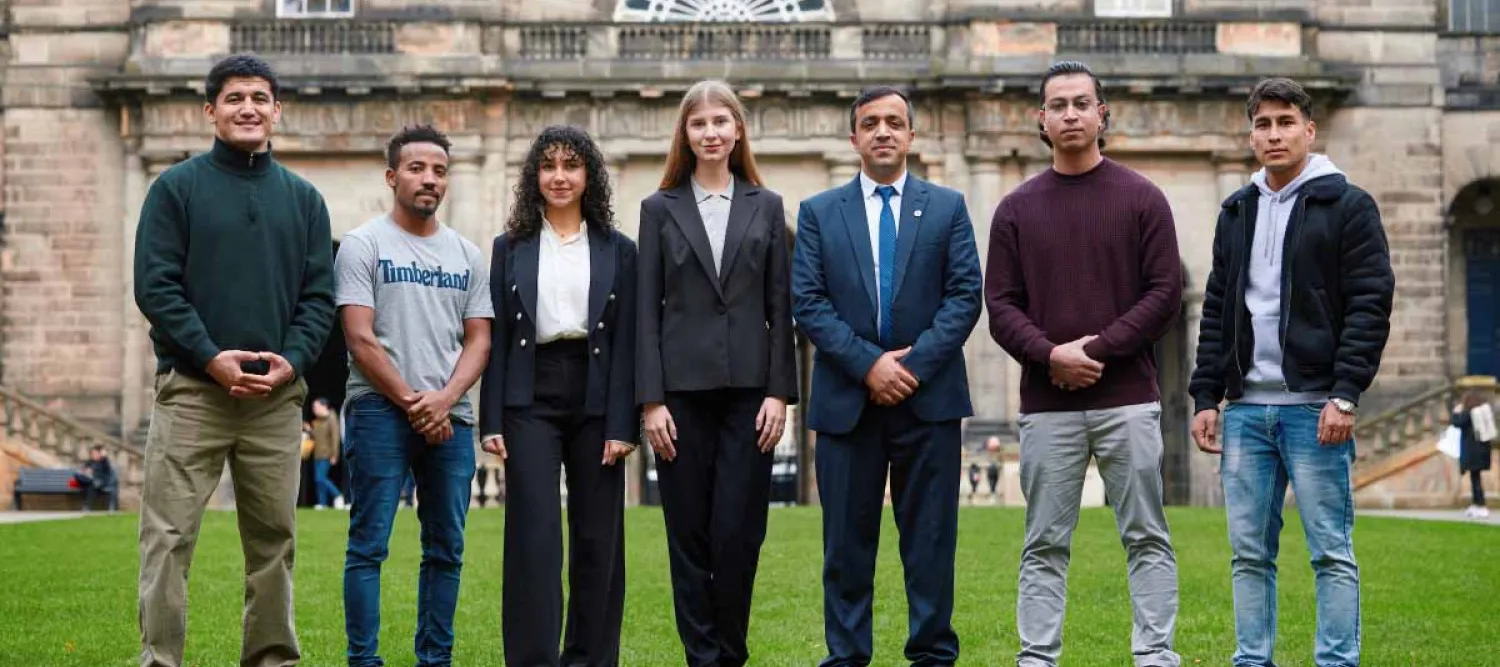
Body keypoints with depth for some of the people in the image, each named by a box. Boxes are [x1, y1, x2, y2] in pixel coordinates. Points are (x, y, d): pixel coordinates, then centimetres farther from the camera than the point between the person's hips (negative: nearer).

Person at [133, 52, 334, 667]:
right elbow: (154, 285, -4)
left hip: (278, 397, 3)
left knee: (274, 539, 7)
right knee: (168, 536, -6)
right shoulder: (177, 188, 3)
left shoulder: (304, 198, 12)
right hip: (191, 391, -3)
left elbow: (320, 295, 9)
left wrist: (291, 361, -8)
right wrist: (211, 358, -15)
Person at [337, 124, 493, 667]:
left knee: (446, 549, 7)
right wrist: (412, 403, -9)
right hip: (380, 410, -5)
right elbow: (360, 339, -6)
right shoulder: (363, 245, 1)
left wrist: (443, 399, -8)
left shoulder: (467, 255, 14)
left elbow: (478, 340, 9)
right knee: (369, 544, -4)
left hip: (450, 415, 5)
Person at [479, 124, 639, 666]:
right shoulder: (511, 248, 8)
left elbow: (627, 344, 3)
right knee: (535, 534, -9)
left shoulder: (618, 251, 7)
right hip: (531, 400, -1)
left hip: (595, 400, 1)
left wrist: (622, 425, -6)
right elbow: (496, 339, 6)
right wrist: (492, 421, -2)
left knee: (597, 540, 4)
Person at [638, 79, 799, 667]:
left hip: (748, 388, 0)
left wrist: (779, 391, -2)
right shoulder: (660, 208, 7)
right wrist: (651, 399, -5)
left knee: (739, 534, -2)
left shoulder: (766, 207, 9)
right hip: (682, 387, 0)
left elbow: (780, 307, 6)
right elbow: (646, 309, 2)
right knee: (689, 536, 3)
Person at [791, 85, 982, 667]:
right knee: (847, 542, 4)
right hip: (846, 399, 0)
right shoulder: (819, 213, 7)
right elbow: (808, 303, -1)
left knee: (930, 538, 4)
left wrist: (915, 363, -12)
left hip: (928, 396, 0)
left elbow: (965, 296, 0)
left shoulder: (948, 207, 8)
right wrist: (868, 363, -12)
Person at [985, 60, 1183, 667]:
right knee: (1044, 547, 5)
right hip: (1045, 406, 1)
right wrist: (1051, 354, -12)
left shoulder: (1142, 199, 4)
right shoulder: (1017, 209, 9)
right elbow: (1001, 304, 5)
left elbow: (1165, 293, -2)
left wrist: (1099, 349, -11)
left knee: (1146, 538, 2)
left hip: (1128, 399, -1)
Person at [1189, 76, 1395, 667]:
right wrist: (1206, 396, 9)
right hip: (1246, 408, 5)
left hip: (1314, 407, -5)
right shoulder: (1237, 212, 15)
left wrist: (1345, 395, -15)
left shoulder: (1348, 205, -1)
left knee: (1332, 552, -2)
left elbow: (1371, 306, -7)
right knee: (1249, 553, 7)